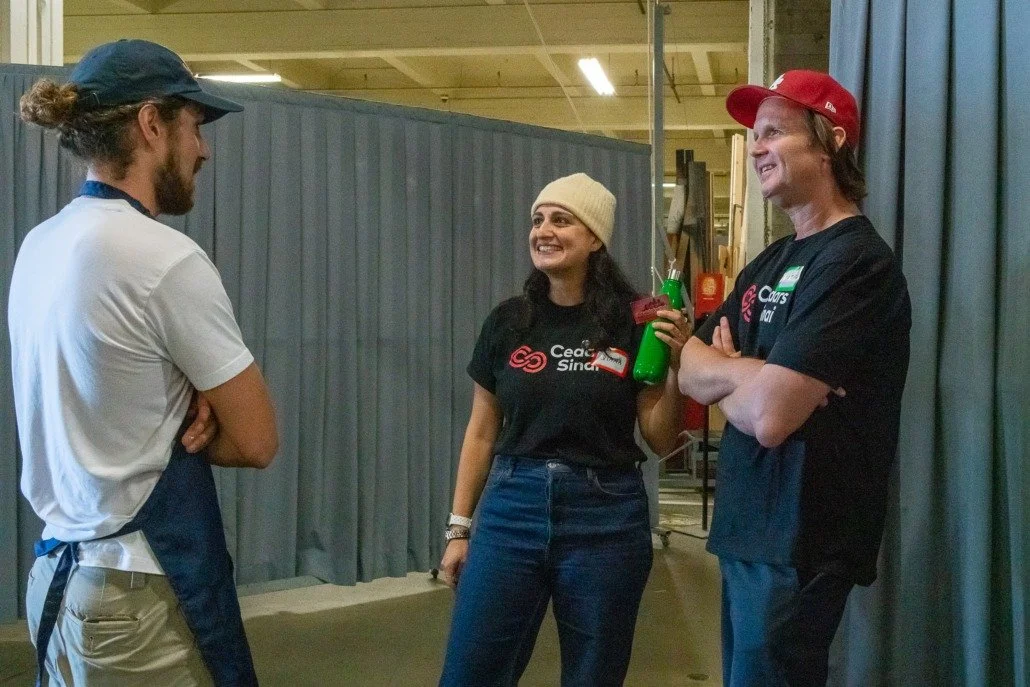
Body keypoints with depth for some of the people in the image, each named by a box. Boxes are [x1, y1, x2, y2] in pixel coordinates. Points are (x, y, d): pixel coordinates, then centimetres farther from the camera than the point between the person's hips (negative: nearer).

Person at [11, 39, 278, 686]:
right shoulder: (166, 258, -19)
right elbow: (257, 440, -14)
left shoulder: (40, 247, 5)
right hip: (142, 598, -8)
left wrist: (188, 405, -4)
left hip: (59, 576, 8)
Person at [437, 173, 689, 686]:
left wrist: (676, 367, -16)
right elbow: (482, 433, 9)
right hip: (511, 510, 2)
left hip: (604, 519, -2)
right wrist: (459, 526, 8)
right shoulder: (507, 321, 3)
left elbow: (660, 442, 0)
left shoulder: (633, 324, -4)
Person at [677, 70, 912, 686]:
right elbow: (688, 369, 5)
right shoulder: (771, 261, 12)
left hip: (797, 544, -9)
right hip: (746, 528, 9)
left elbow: (769, 415, -25)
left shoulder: (855, 261, -18)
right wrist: (752, 373, -15)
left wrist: (723, 376, -3)